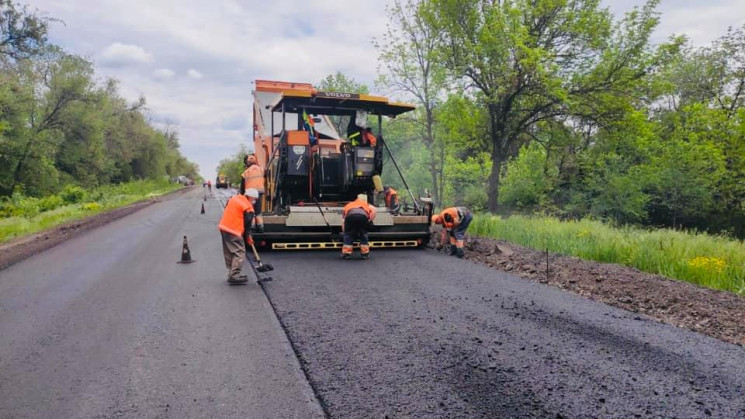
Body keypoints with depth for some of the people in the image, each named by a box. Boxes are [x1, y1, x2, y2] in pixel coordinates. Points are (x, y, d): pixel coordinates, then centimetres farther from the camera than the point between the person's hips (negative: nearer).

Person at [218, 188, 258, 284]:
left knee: (229, 253, 15)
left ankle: (232, 273, 24)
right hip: (234, 232, -9)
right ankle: (234, 275, -5)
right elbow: (247, 225, -7)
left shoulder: (234, 198, 10)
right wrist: (248, 238, 8)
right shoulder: (248, 209, -12)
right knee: (239, 253, -3)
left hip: (223, 227, 9)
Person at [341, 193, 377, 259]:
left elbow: (343, 223, 32)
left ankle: (346, 252, 15)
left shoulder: (347, 205, 40)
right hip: (363, 214, 0)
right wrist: (370, 220, 26)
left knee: (348, 234, 20)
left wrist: (345, 231, 42)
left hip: (350, 214, 0)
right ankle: (365, 253, 22)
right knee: (363, 234, 23)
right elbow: (373, 209, 19)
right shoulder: (365, 204, 41)